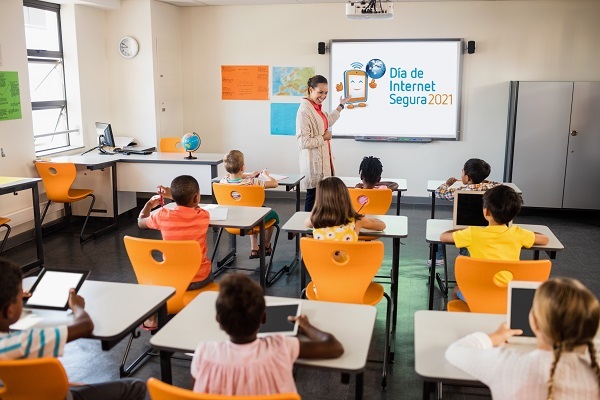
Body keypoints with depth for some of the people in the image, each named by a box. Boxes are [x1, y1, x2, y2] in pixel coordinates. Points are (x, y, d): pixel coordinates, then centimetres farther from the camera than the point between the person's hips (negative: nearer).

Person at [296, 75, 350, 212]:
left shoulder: (317, 108, 10)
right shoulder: (304, 111, -19)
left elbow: (328, 121, 33)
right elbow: (303, 142, -25)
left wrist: (341, 105, 40)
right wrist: (324, 137, -13)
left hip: (324, 161, 9)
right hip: (314, 163, -9)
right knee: (313, 198, 0)